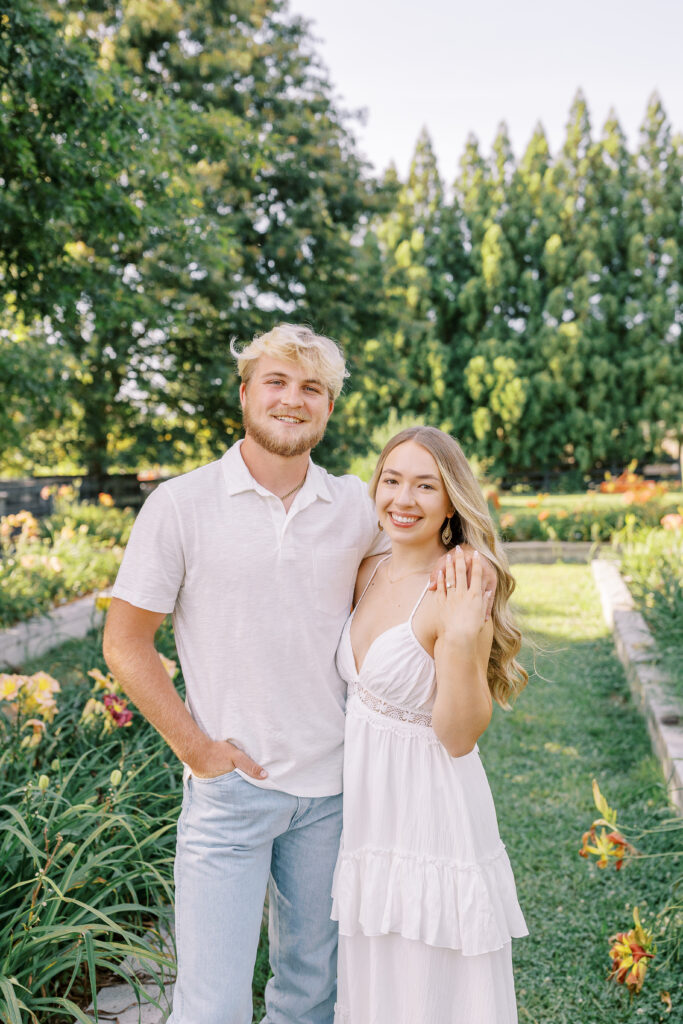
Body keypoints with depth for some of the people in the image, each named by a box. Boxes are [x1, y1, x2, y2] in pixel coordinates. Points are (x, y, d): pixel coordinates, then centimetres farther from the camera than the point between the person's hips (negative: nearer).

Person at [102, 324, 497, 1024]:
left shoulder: (355, 506, 1)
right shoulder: (181, 505, -7)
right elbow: (125, 643, -3)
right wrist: (195, 747, -8)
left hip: (331, 788, 3)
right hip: (228, 787, -3)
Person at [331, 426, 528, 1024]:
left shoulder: (457, 594, -22)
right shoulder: (370, 572, 0)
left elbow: (459, 737, -21)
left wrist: (464, 642, -33)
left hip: (432, 812, -6)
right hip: (367, 806, 7)